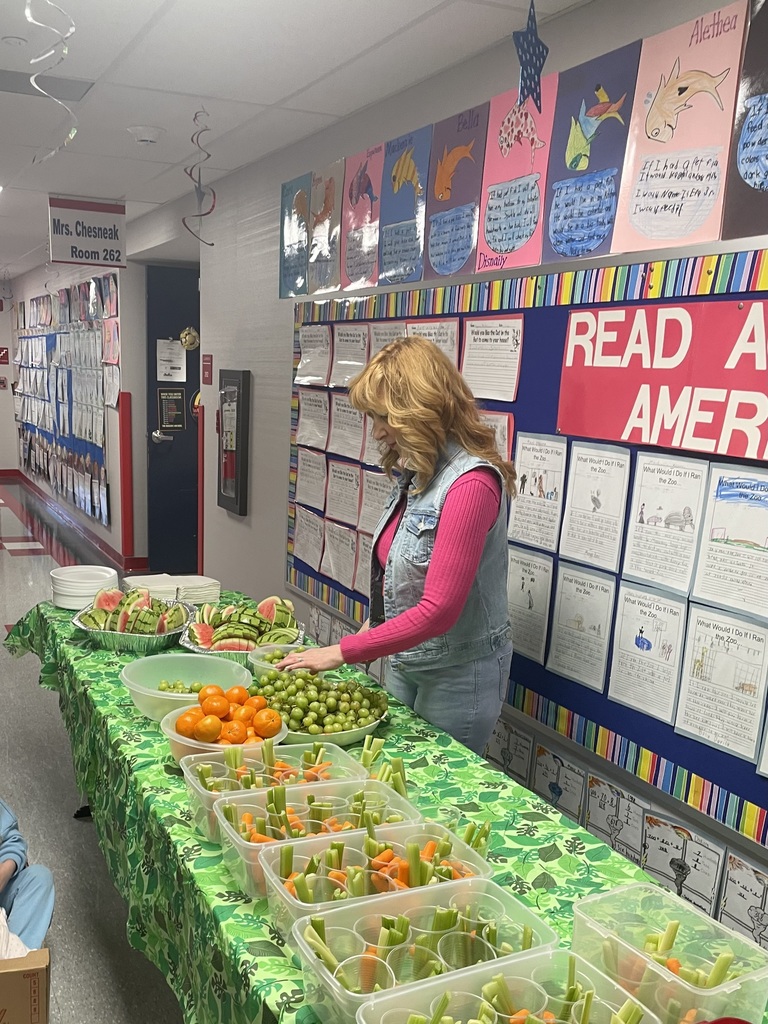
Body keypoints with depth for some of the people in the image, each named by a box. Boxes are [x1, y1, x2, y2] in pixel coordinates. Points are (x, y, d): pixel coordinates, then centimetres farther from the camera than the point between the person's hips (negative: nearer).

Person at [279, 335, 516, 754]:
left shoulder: (471, 483, -25)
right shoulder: (417, 473, 2)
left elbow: (438, 611, -28)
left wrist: (343, 652, -24)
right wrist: (373, 626, 1)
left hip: (456, 675, -8)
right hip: (403, 662, 8)